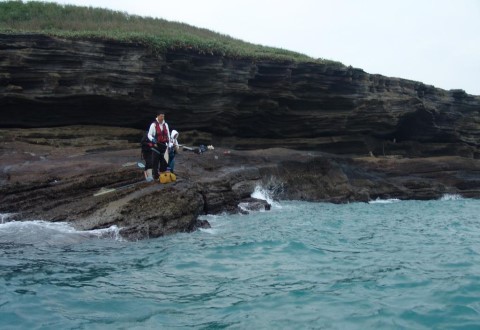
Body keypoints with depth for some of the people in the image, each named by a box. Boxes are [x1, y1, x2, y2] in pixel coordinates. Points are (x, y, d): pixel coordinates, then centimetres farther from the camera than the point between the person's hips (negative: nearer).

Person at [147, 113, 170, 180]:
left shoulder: (165, 125, 10)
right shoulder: (154, 125, -7)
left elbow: (168, 134, 19)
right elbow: (149, 135, -4)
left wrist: (168, 142, 6)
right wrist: (153, 140, -23)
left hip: (164, 145, 5)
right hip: (156, 145, -5)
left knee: (163, 160, 11)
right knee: (155, 160, -5)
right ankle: (155, 176, 0)